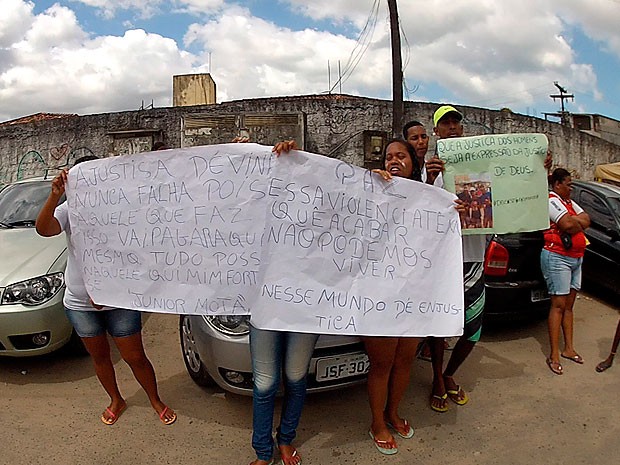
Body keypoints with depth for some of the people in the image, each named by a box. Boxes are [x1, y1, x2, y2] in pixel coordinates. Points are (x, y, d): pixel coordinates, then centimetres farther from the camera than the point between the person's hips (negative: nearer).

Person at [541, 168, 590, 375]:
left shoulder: (568, 202, 18)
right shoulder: (551, 200, -11)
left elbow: (586, 220, 9)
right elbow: (568, 224, -23)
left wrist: (572, 220, -10)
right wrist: (578, 221, -1)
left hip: (575, 258, 9)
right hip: (557, 258, -9)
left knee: (568, 305, 12)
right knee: (559, 305, -8)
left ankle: (568, 348, 21)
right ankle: (554, 356, -3)